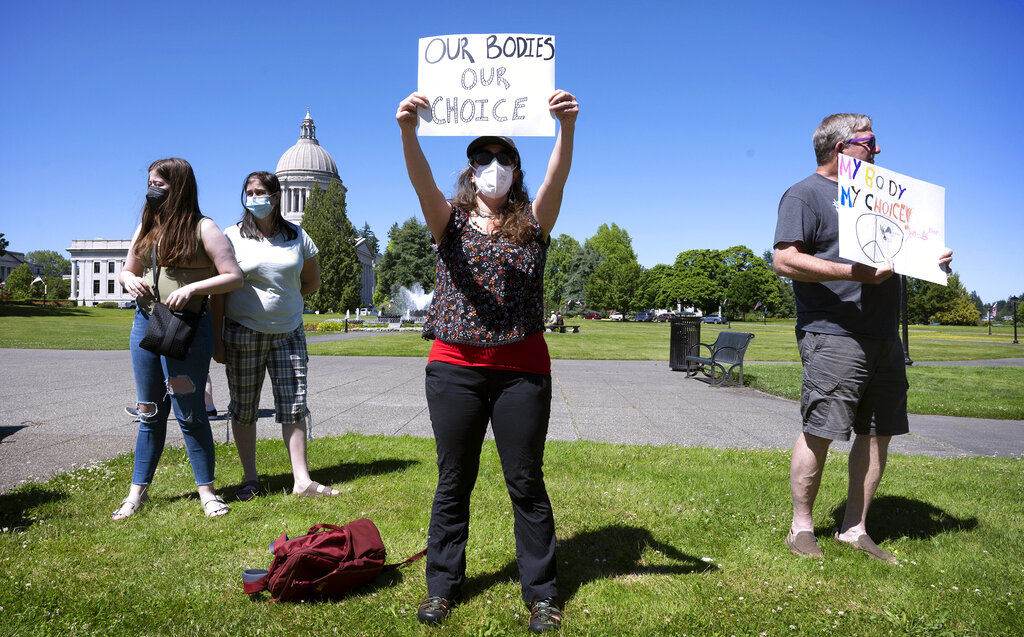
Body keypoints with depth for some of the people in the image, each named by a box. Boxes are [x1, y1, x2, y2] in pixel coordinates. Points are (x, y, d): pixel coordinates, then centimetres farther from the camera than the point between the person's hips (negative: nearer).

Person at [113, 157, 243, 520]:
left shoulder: (202, 228, -5)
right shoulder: (147, 226, 14)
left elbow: (234, 276, -10)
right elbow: (127, 270, 22)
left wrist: (191, 288, -22)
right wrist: (130, 280, -2)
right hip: (145, 323, 6)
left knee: (189, 412, -1)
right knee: (150, 412, 13)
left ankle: (207, 491, 12)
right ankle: (138, 490, 23)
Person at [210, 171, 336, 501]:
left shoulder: (297, 236, 6)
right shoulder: (232, 237, 0)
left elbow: (312, 281, 18)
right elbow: (219, 290, -2)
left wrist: (283, 301, 10)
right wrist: (216, 339, -6)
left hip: (288, 334, 1)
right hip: (243, 334, -1)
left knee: (294, 406, -1)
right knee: (243, 408, 5)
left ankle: (302, 480, 3)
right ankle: (250, 478, 18)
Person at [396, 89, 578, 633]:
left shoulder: (532, 223, 7)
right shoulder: (451, 221, 8)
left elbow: (557, 176, -12)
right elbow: (421, 179, -13)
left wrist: (567, 127, -31)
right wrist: (408, 130, -32)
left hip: (521, 368, 0)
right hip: (455, 367, 1)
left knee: (526, 483, 5)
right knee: (453, 482, 9)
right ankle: (443, 586, 24)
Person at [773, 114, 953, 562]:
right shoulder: (805, 194, -3)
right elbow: (785, 260, -15)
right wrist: (854, 272, -22)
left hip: (884, 338, 9)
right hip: (832, 336, -8)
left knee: (878, 433, 8)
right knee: (819, 433, -6)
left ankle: (854, 529, 19)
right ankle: (801, 528, 9)